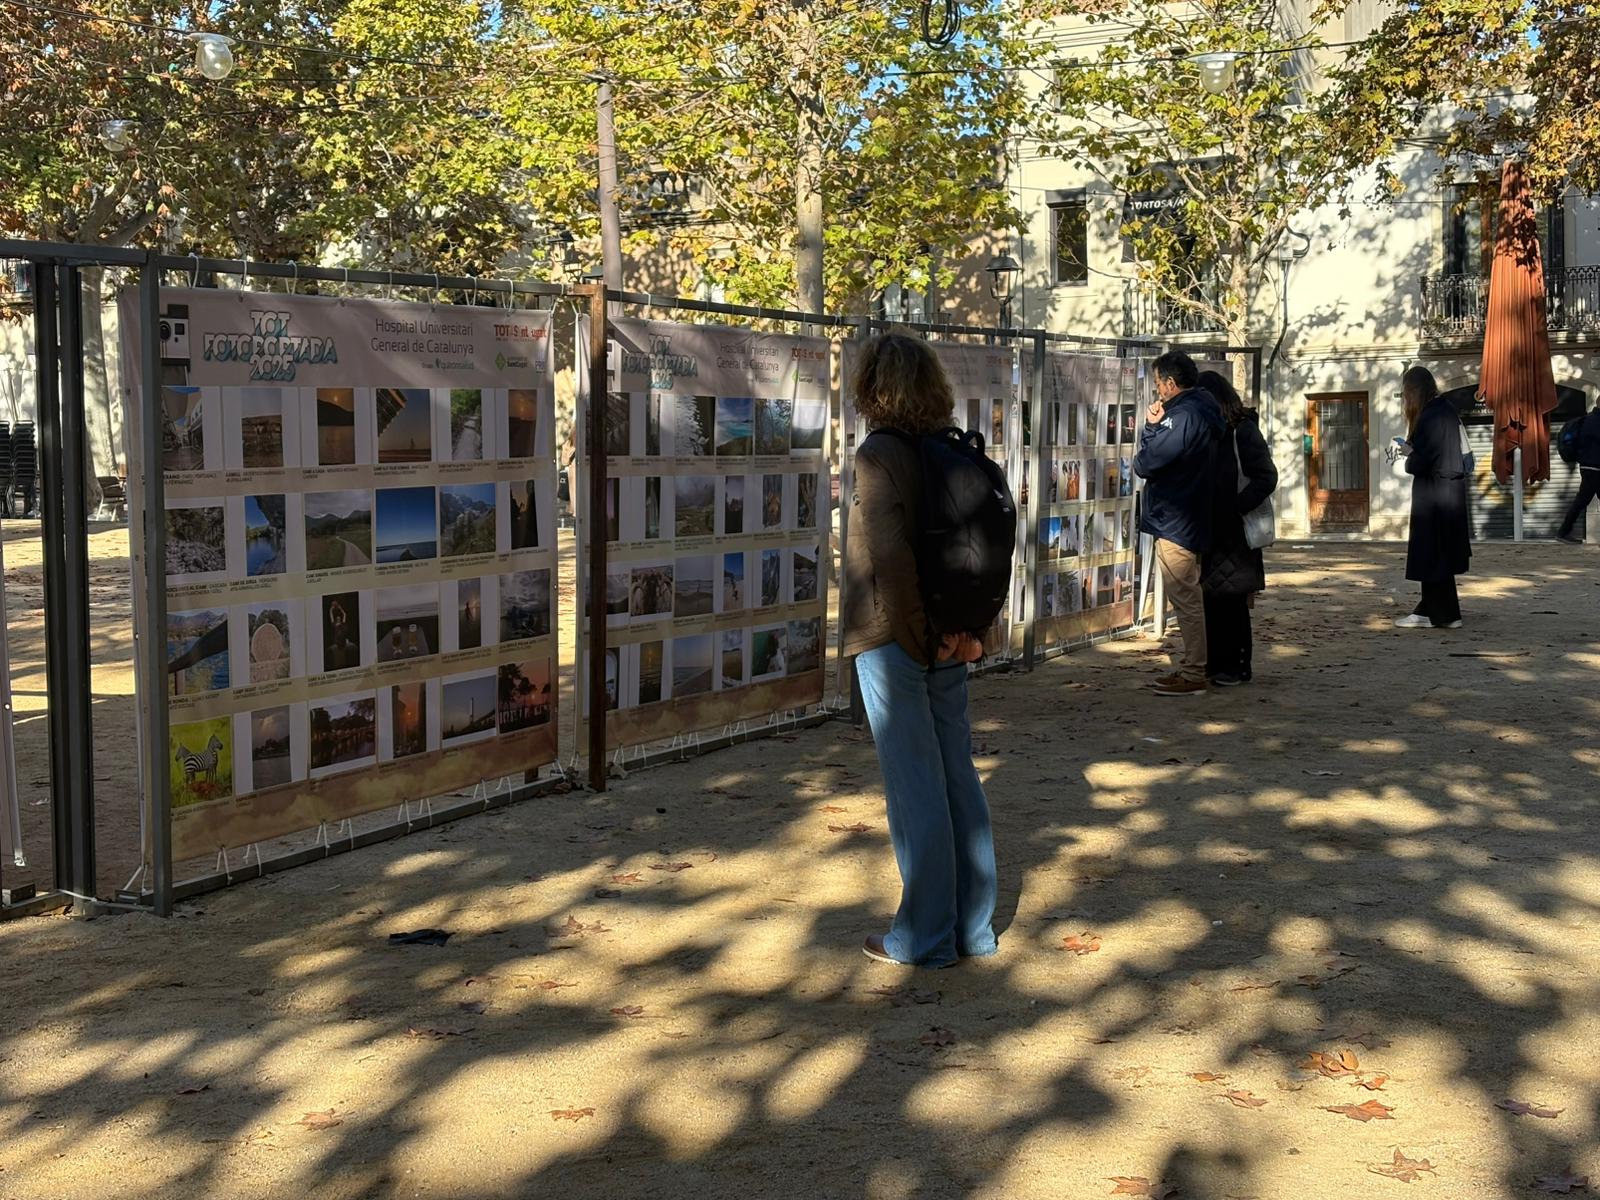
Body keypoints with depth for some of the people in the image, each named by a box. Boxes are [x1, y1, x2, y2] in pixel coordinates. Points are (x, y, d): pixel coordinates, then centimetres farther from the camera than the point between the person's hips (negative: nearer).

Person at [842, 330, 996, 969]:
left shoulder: (880, 453, -15)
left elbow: (890, 553, -26)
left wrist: (918, 635, -15)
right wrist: (971, 625, 4)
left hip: (894, 644, -7)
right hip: (949, 648, 7)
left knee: (914, 785, 1)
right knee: (959, 775, 13)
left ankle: (925, 936, 12)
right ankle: (972, 927, 23)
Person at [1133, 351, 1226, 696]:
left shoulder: (1184, 416, -19)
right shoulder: (1200, 411, 14)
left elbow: (1144, 464, -19)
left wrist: (1151, 426, -5)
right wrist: (1157, 427, 0)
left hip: (1175, 522, -11)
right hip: (1186, 520, 11)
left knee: (1185, 598, -6)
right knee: (1188, 598, 16)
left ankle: (1193, 674, -2)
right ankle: (1191, 666, 23)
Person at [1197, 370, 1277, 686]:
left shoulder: (1244, 431, -8)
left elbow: (1266, 477, -13)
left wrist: (1236, 508, -19)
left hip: (1234, 532, -6)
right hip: (1209, 530, 6)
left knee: (1231, 600, 0)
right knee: (1210, 598, 8)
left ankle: (1236, 666, 8)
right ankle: (1215, 663, 16)